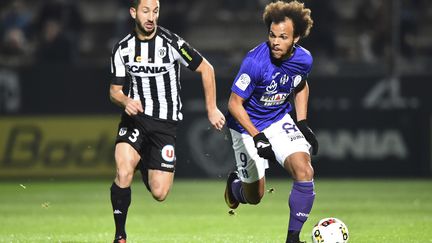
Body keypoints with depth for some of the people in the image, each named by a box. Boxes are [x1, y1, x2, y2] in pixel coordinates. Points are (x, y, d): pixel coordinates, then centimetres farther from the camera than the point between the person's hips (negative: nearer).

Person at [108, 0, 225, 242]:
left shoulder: (171, 43, -12)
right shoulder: (123, 49, -1)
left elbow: (206, 69, -2)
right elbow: (115, 90, 8)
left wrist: (212, 109, -1)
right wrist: (126, 101, -16)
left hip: (166, 122, -1)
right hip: (136, 117, 1)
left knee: (159, 194, -6)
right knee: (123, 173, -25)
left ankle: (147, 168, 32)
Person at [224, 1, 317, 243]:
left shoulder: (303, 59, -13)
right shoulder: (256, 61, -30)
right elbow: (235, 103, -22)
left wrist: (302, 123, 3)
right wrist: (257, 137, -30)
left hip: (280, 121, 3)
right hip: (248, 126, -3)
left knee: (304, 170, -22)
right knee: (254, 197, 8)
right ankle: (235, 184, 47)